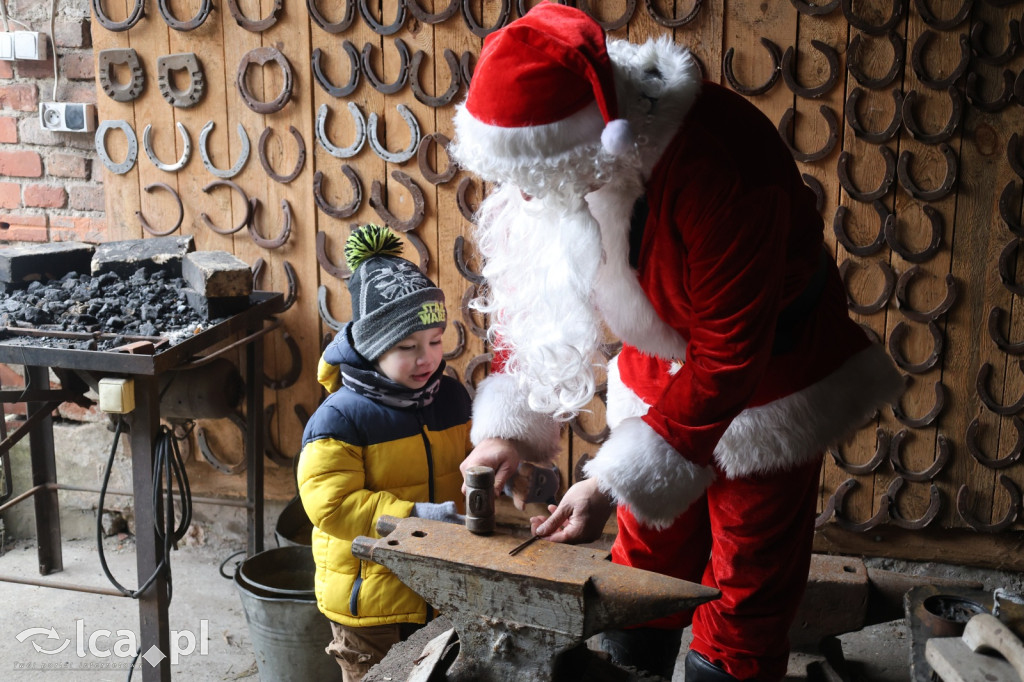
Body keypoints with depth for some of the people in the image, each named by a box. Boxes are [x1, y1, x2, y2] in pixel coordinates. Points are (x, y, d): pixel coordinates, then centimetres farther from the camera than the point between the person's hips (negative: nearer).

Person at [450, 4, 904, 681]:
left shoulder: (721, 167, -38)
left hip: (765, 386, -5)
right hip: (660, 367, 5)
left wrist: (616, 483, -32)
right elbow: (528, 292, -5)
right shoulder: (548, 159, -17)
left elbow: (729, 356, -33)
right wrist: (507, 426, -14)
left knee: (744, 598, 6)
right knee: (646, 567, 17)